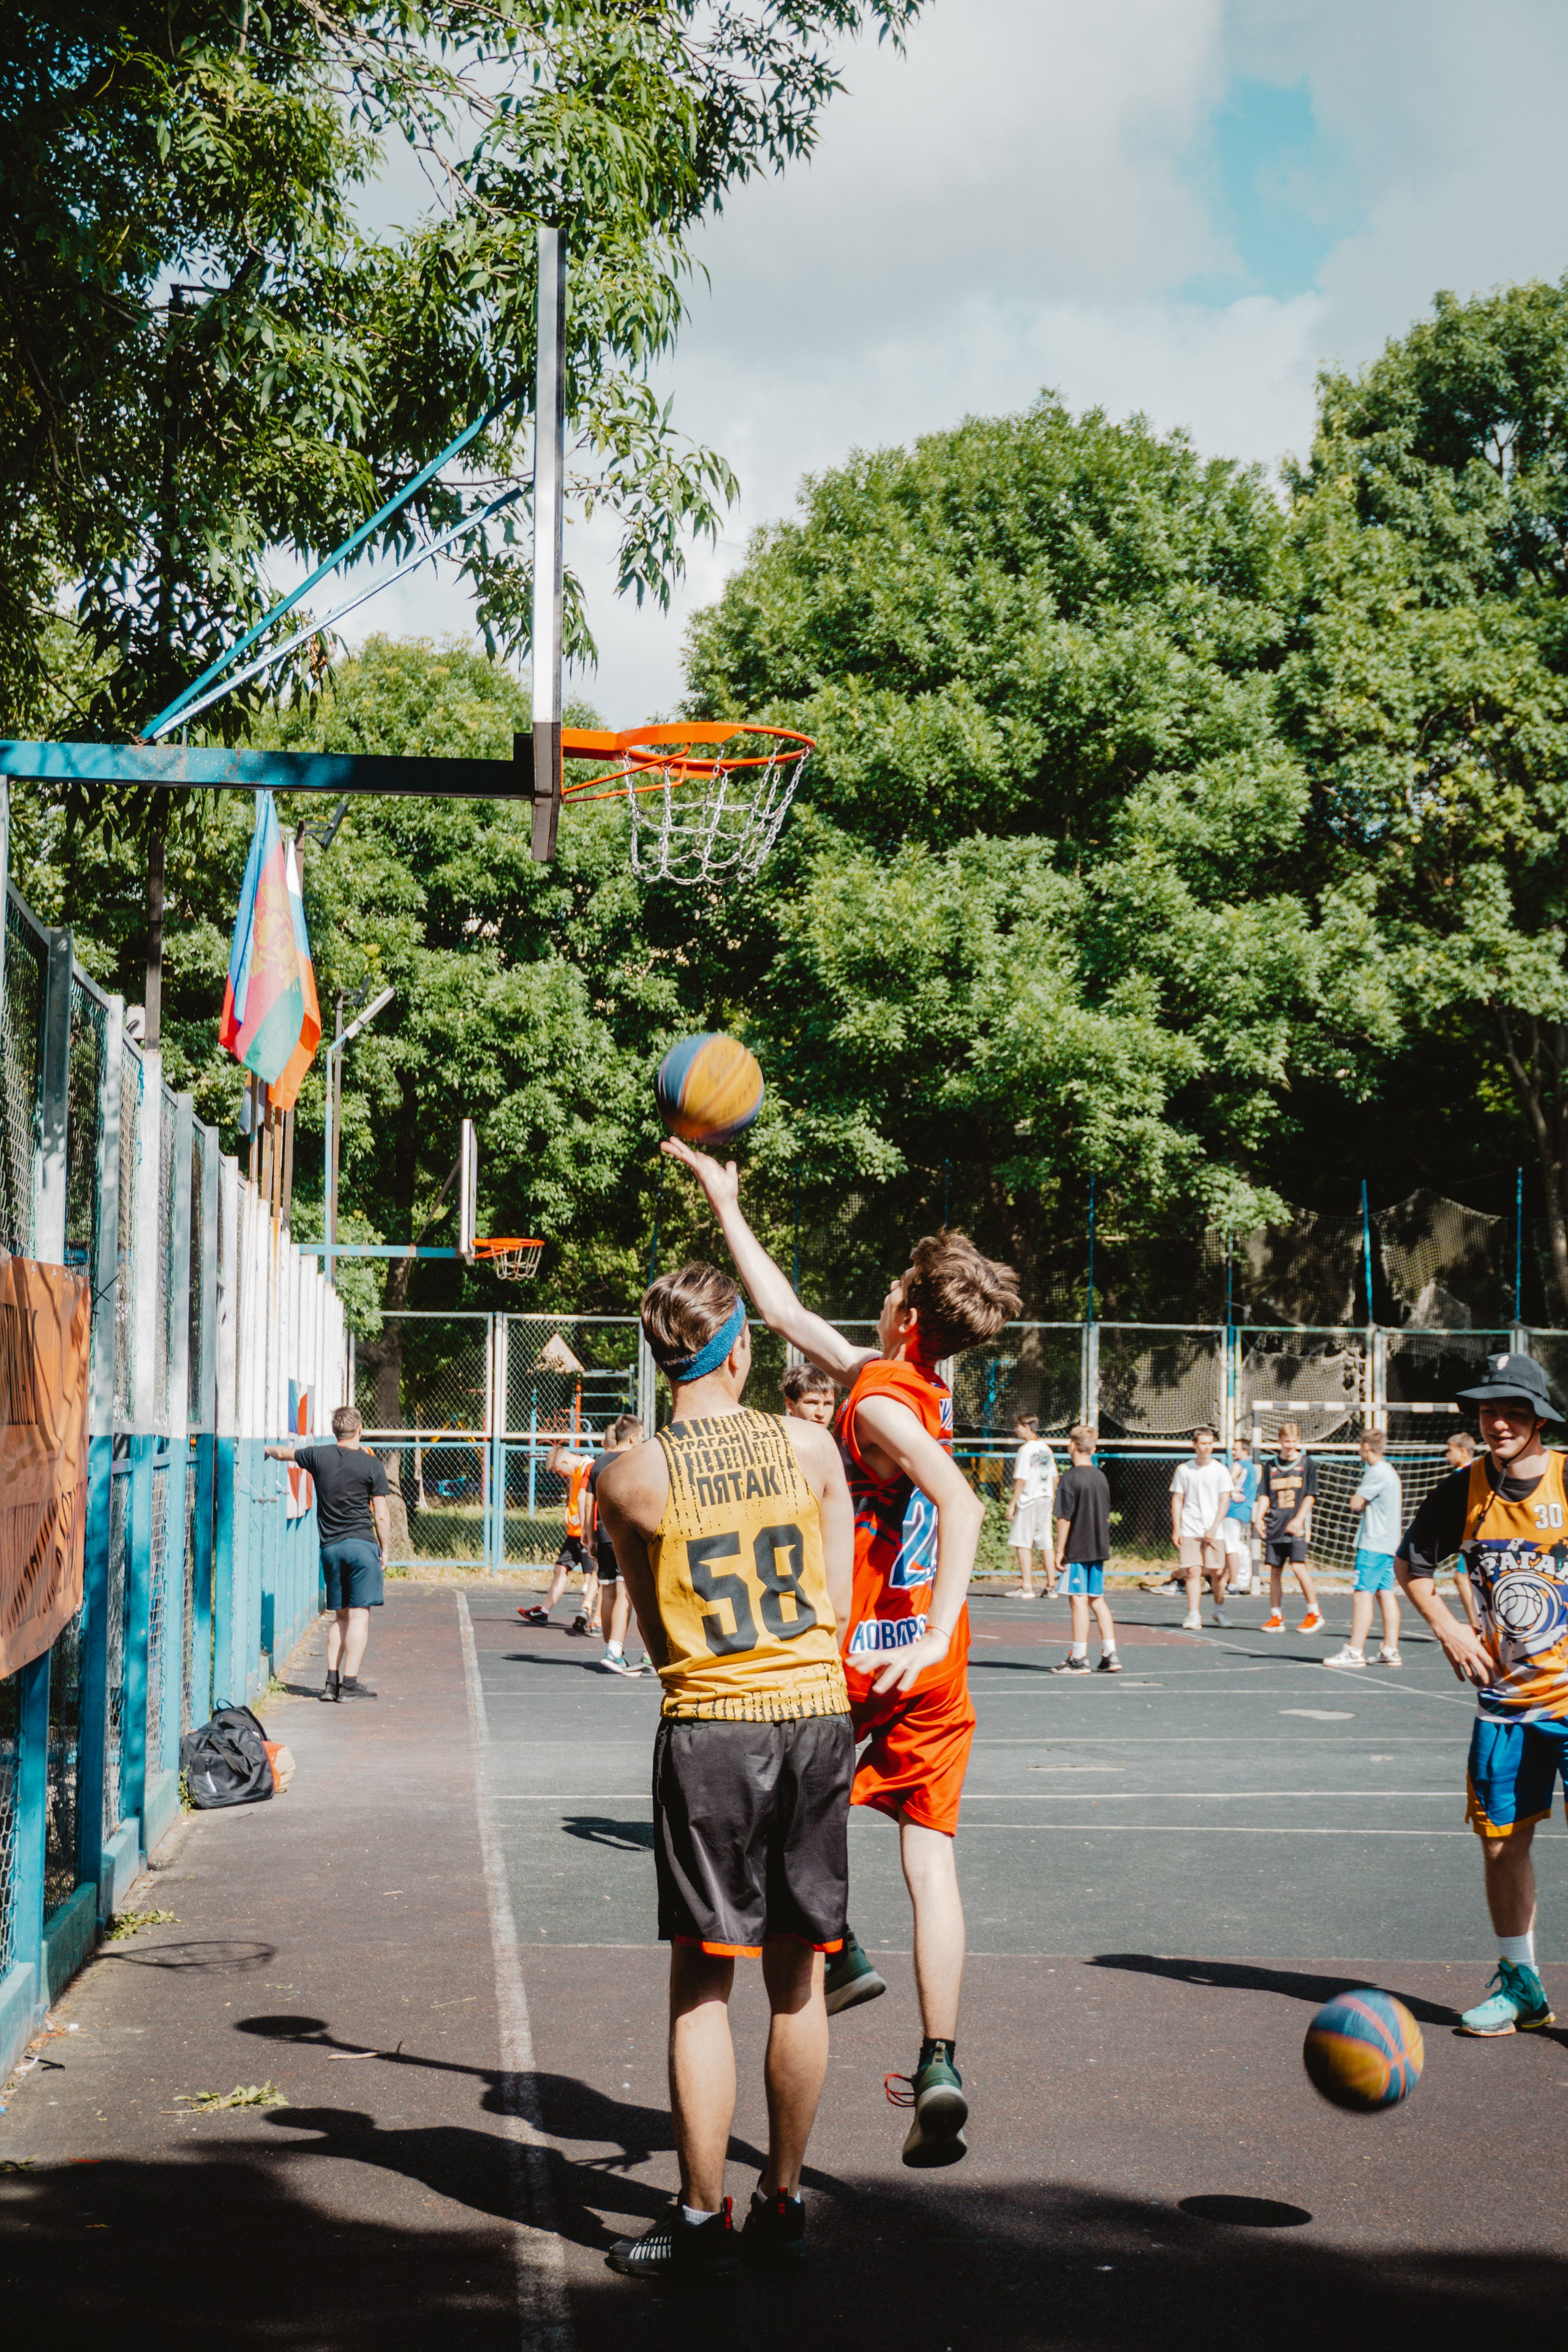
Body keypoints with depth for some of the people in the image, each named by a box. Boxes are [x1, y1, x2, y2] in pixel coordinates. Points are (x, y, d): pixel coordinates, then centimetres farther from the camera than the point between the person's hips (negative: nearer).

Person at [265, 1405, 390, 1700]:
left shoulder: (319, 1456, 4)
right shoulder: (372, 1466, -5)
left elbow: (283, 1453, 22)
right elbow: (382, 1515, -4)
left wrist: (267, 1450, 44)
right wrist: (384, 1551, 6)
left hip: (330, 1547, 4)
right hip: (362, 1544, -4)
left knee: (340, 1616, 14)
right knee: (359, 1614, -4)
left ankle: (332, 1681, 9)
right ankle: (350, 1683, -9)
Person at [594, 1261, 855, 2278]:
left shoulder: (630, 1480, -4)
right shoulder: (809, 1445, 1)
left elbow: (658, 1631, 8)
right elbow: (838, 1607, 5)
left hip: (709, 1727, -2)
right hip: (817, 1714, 3)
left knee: (702, 1982, 3)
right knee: (798, 1976, 11)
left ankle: (702, 2220, 6)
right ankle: (782, 2204, 20)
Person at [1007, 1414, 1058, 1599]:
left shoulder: (1026, 1450, -12)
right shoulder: (1046, 1448, 11)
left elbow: (1021, 1480, -16)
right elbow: (1054, 1478, 15)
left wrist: (1012, 1504, -13)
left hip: (1028, 1501, -7)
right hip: (1046, 1500, 7)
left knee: (1022, 1543, -3)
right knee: (1046, 1544, 9)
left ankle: (1027, 1587, -8)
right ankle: (1051, 1586, 10)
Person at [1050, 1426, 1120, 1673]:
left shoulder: (1071, 1478, -12)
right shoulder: (1101, 1477, 9)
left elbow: (1064, 1518, -14)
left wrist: (1059, 1550, -9)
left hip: (1077, 1550, -7)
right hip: (1099, 1550, 7)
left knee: (1079, 1600, -3)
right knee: (1098, 1600, 12)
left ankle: (1079, 1658, -1)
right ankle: (1110, 1655, 11)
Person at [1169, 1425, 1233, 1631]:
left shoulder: (1220, 1470, 2)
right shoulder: (1184, 1470, 5)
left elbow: (1225, 1501, 0)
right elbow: (1177, 1500, 9)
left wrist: (1214, 1529, -9)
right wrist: (1176, 1530, 1)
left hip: (1214, 1531, 0)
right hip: (1189, 1530, 0)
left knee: (1217, 1572, 1)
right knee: (1193, 1571, -9)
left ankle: (1219, 1609, 24)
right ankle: (1194, 1616, -8)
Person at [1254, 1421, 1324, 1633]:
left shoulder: (1307, 1465, 3)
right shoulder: (1270, 1466, 11)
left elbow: (1309, 1496, 0)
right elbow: (1264, 1496, 11)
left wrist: (1298, 1520, -12)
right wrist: (1259, 1517, -6)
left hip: (1297, 1527, -4)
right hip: (1274, 1526, 4)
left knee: (1299, 1566, -14)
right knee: (1275, 1570, 3)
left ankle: (1314, 1613, -2)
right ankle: (1276, 1617, 11)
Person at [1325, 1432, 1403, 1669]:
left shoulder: (1377, 1473, -14)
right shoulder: (1390, 1471, 18)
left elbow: (1355, 1503, -14)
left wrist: (1358, 1494, 5)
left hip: (1373, 1544, -10)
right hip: (1389, 1543, 10)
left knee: (1363, 1594, -9)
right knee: (1386, 1594, 8)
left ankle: (1355, 1651, -11)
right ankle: (1391, 1650, 7)